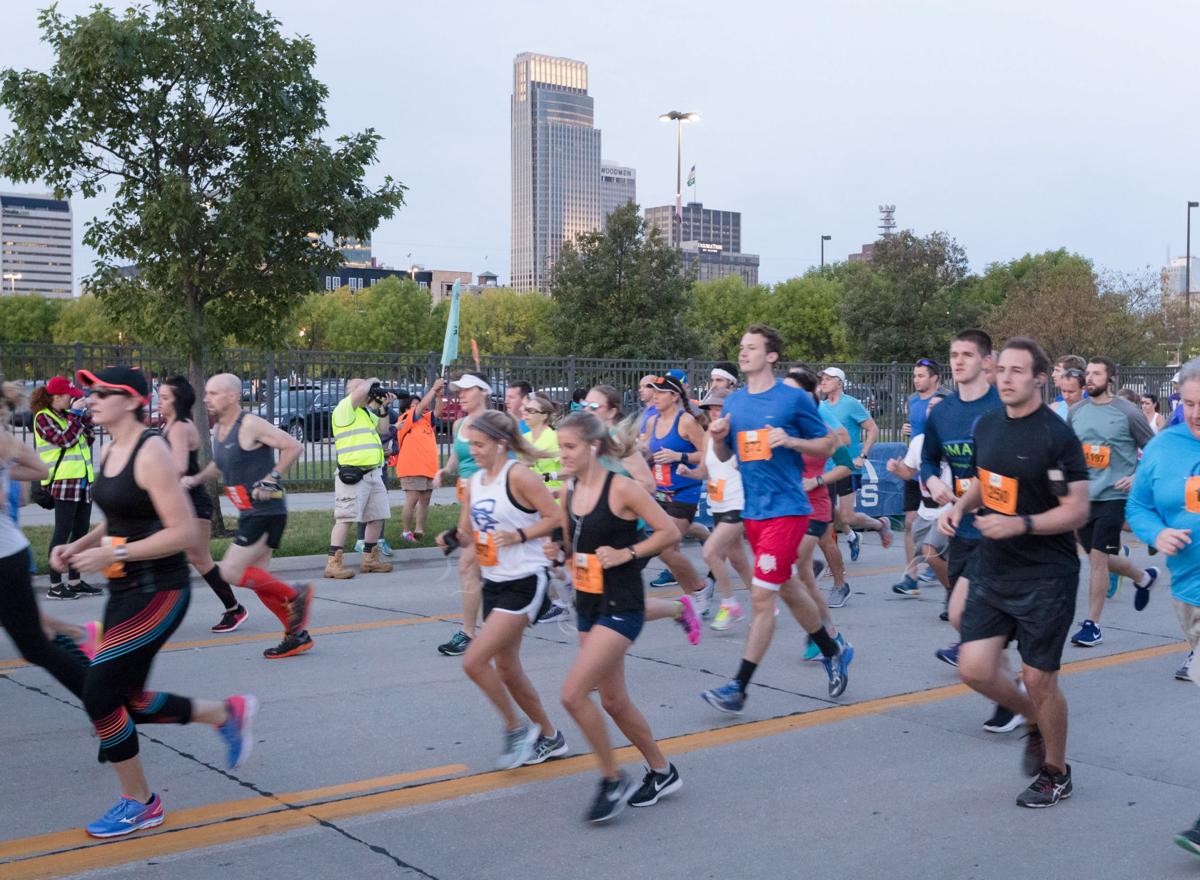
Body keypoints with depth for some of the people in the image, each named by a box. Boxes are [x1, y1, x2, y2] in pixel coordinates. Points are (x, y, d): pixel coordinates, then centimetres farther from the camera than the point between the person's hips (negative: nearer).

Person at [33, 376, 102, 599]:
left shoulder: (67, 414, 17)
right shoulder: (43, 418, -5)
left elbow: (88, 438, 17)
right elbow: (65, 439, -18)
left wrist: (85, 414, 8)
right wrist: (76, 413, -11)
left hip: (83, 480, 8)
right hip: (64, 481, -8)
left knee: (81, 531, 10)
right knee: (63, 531, -7)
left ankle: (74, 581, 18)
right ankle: (55, 585, -2)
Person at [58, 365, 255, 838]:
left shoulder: (151, 453, -17)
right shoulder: (108, 452, 9)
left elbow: (184, 532, -22)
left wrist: (114, 554, -22)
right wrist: (77, 546, 5)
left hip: (158, 592, -9)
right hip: (124, 591, 9)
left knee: (99, 695, -8)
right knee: (128, 701, 12)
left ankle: (139, 803, 11)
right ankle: (228, 712, 30)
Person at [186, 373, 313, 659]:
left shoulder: (251, 425, -16)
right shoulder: (219, 429, 11)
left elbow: (293, 446, -18)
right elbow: (219, 463, 28)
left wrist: (271, 479, -21)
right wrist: (196, 479, 12)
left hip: (266, 511, -9)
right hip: (248, 513, 9)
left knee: (232, 572, -13)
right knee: (257, 578, 10)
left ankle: (296, 595, 1)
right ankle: (297, 635, 20)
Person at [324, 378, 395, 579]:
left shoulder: (367, 412, 20)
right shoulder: (345, 409, -9)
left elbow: (382, 430, 23)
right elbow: (361, 389, -24)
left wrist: (383, 408, 12)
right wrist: (372, 381, -3)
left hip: (373, 473, 9)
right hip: (352, 474, -9)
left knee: (377, 516, 11)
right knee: (345, 518, -10)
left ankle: (370, 560, 22)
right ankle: (333, 563, -8)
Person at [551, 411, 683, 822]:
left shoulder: (621, 488, -15)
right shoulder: (569, 491, 6)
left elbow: (669, 532, -11)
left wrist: (626, 553, -19)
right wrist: (559, 552, -3)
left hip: (621, 607, -8)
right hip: (588, 604, 8)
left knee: (573, 693, -16)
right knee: (613, 701, 15)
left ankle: (613, 779, 3)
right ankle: (662, 772, 34)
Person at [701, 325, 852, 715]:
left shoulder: (794, 398, -8)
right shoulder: (734, 402, 9)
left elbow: (828, 445, -1)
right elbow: (725, 456, 17)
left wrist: (791, 441, -18)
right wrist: (718, 438, -5)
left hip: (786, 510, -7)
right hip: (752, 511, 7)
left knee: (761, 597, -9)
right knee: (788, 589, 18)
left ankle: (739, 687, -5)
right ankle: (834, 652, 39)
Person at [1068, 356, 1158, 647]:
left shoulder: (1128, 412, -7)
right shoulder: (1076, 411, 6)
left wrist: (1137, 477, -12)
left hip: (1113, 495, -6)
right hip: (1083, 496, 6)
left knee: (1098, 557, -10)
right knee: (1096, 557, 13)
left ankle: (1092, 625, 0)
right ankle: (1143, 577, 42)